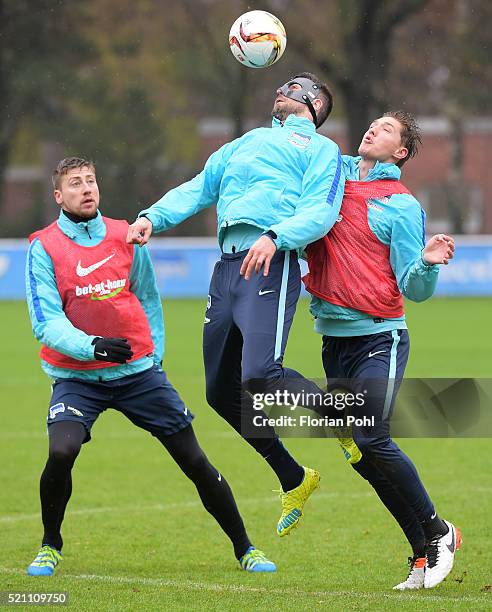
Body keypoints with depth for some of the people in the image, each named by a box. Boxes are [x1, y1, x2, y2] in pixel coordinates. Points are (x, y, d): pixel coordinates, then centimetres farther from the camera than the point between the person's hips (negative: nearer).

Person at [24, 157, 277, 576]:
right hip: (76, 375, -3)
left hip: (137, 370, 3)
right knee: (61, 451, -27)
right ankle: (50, 546, -2)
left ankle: (244, 549, 16)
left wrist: (155, 351, 12)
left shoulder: (126, 237, 5)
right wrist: (90, 346, -28)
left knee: (194, 460, 1)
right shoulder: (44, 248, -6)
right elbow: (46, 321, -13)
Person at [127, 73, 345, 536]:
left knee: (260, 376, -26)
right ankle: (293, 481, 21)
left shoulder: (320, 149, 11)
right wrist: (153, 217, 5)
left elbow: (321, 211, -5)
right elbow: (199, 188, 23)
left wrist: (275, 237, -23)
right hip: (227, 268, 7)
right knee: (221, 392, 7)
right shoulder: (247, 142, 31)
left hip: (270, 267, -7)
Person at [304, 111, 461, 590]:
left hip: (379, 337, -6)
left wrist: (428, 263, -27)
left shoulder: (401, 206, -4)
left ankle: (437, 533, 1)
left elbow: (413, 289, -7)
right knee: (358, 453, 4)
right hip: (334, 336, 6)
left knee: (371, 441, -18)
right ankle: (423, 551, 13)